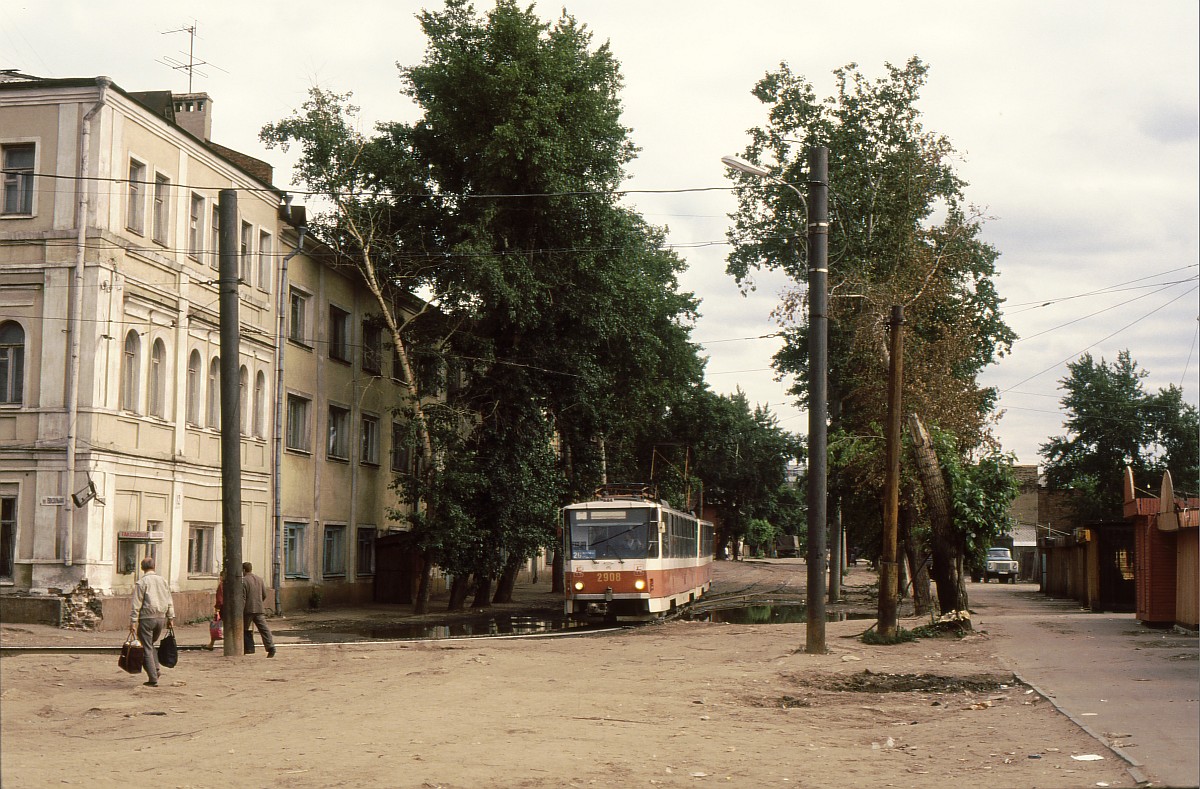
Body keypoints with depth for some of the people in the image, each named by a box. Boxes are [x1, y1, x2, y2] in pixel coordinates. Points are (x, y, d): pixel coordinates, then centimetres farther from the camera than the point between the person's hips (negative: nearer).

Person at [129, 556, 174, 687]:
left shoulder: (141, 582, -7)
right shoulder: (163, 580, 9)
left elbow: (136, 604, -10)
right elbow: (169, 601, 12)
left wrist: (133, 621, -10)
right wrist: (170, 618, 17)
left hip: (146, 618, -5)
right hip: (160, 617, 5)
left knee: (147, 648, 0)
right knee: (151, 644, 23)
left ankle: (153, 679, -4)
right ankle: (155, 669, 8)